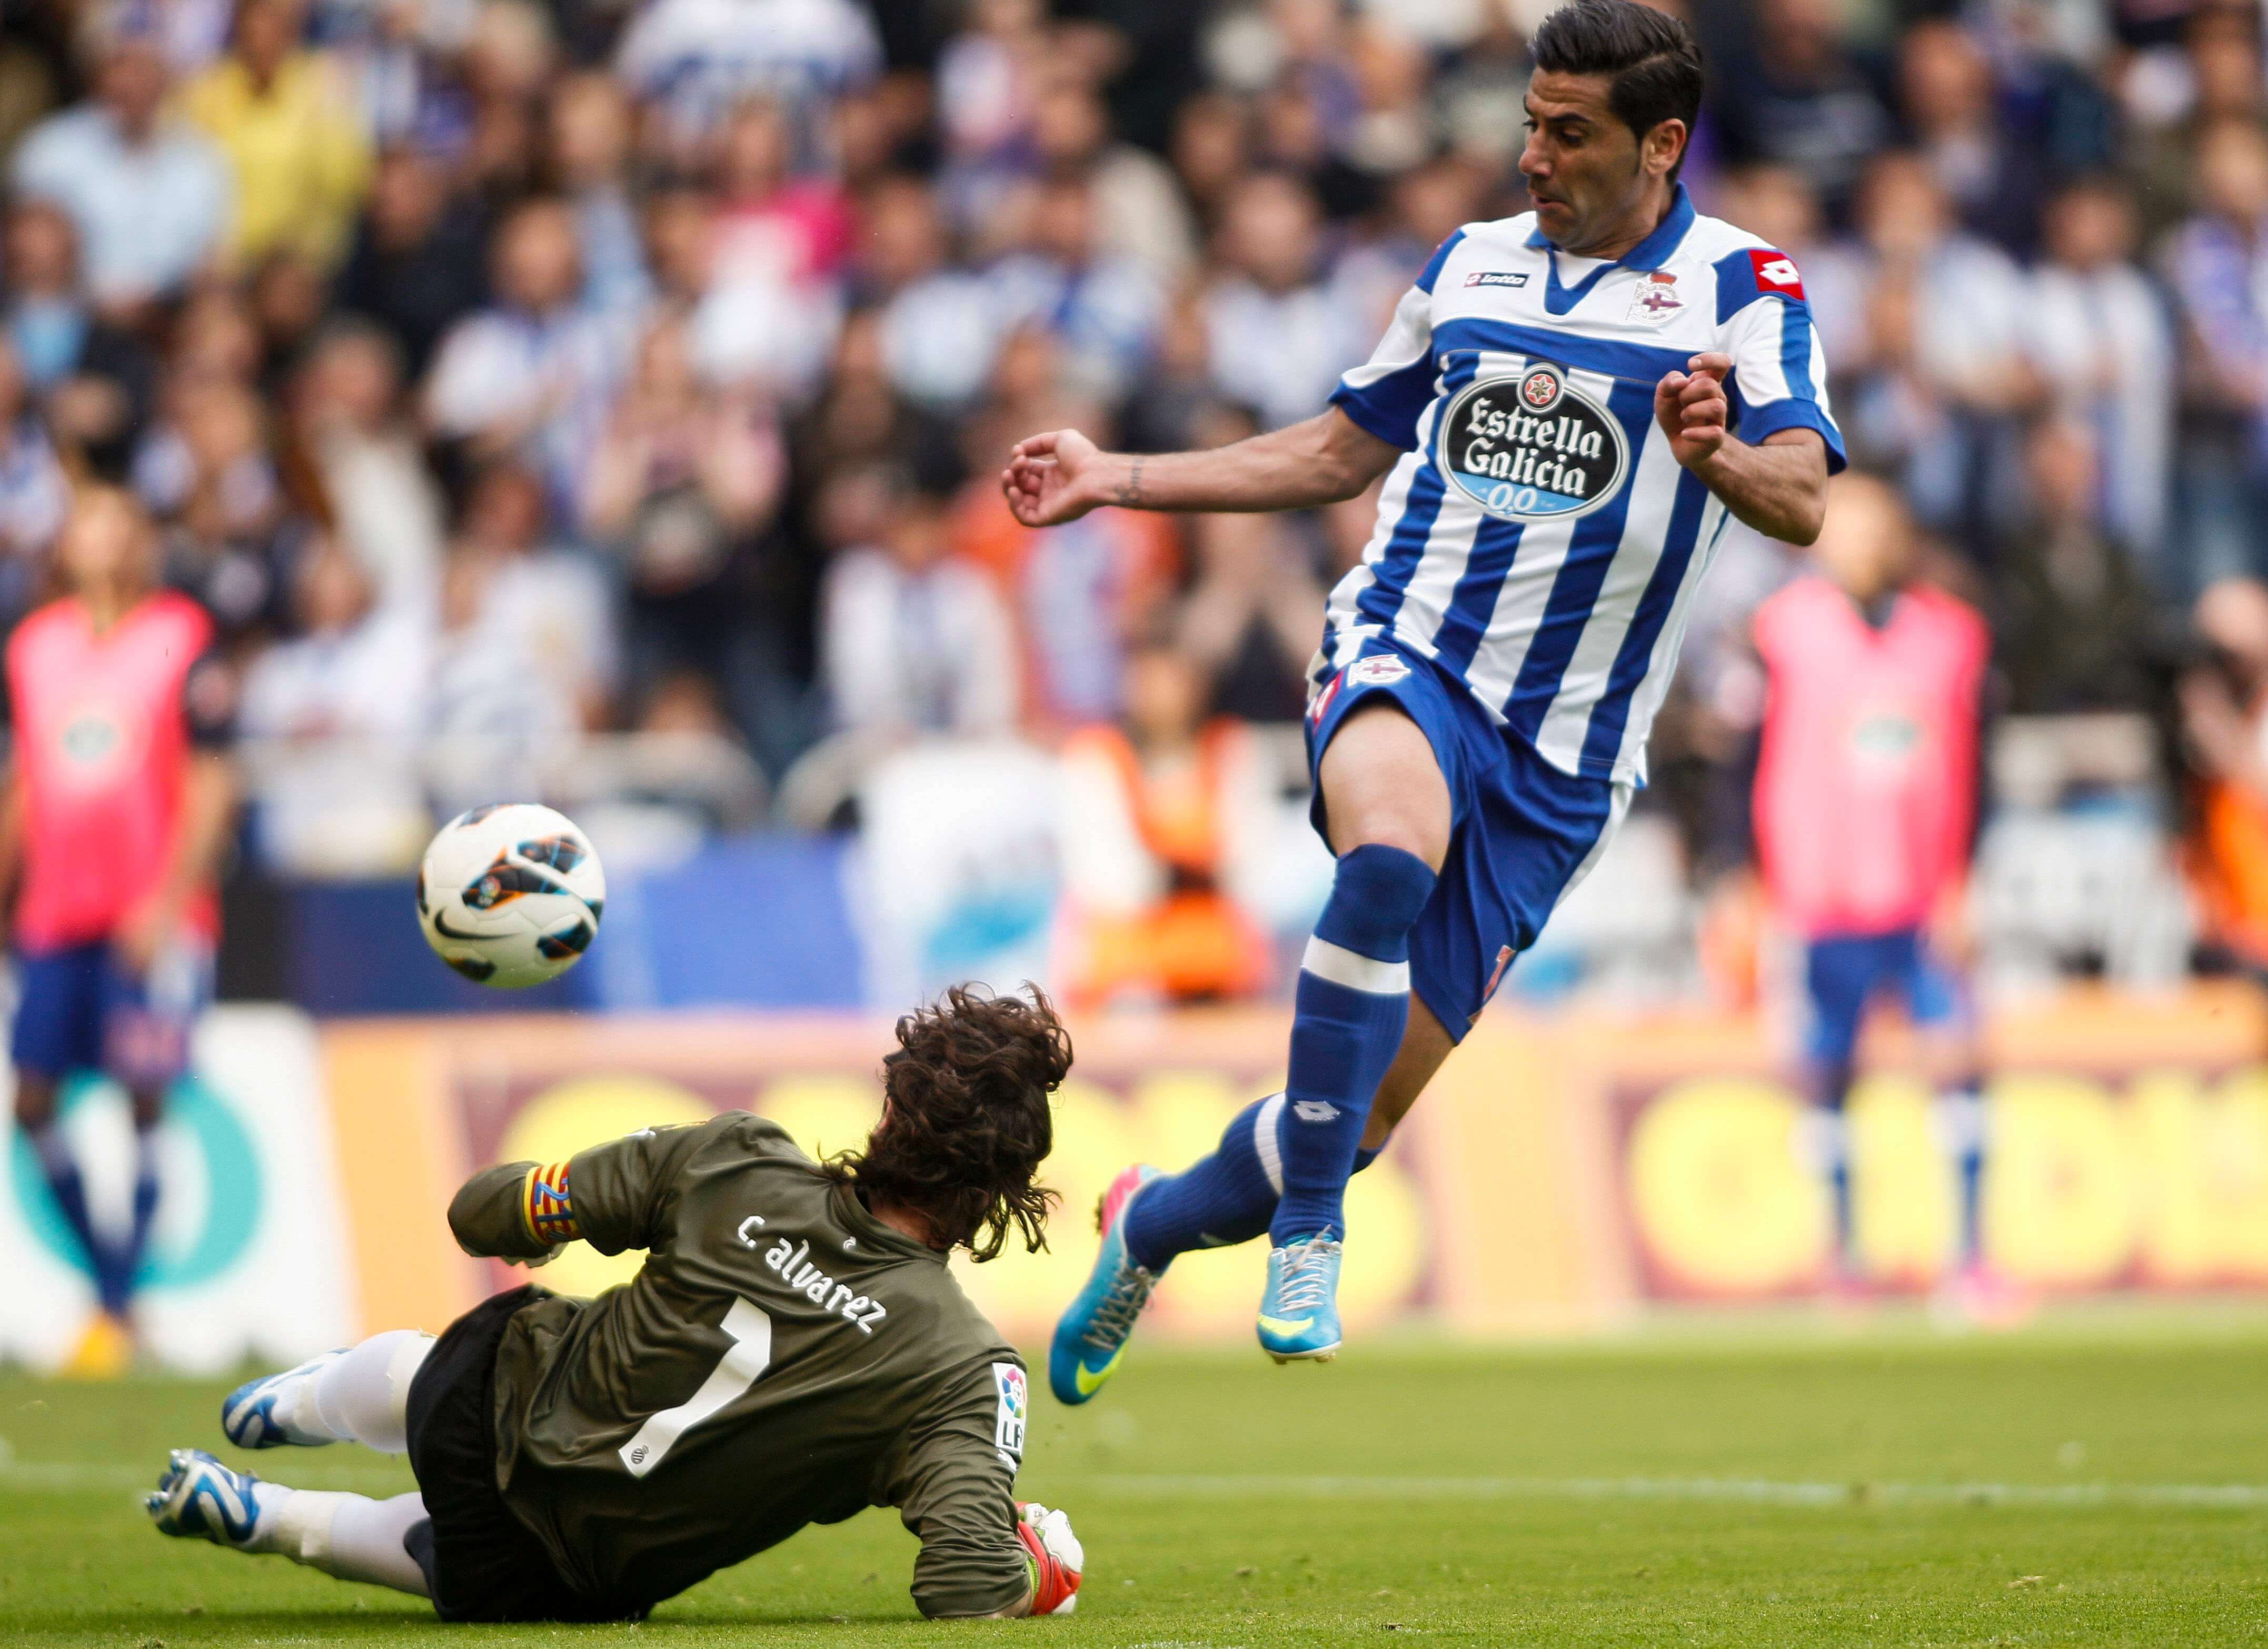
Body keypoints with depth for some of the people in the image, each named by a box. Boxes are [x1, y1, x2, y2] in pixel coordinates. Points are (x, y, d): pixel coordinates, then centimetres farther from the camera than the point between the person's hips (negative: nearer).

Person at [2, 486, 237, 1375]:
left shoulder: (183, 639, -2)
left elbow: (211, 787, -4)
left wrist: (168, 901, -13)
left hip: (153, 919, -5)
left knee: (143, 1100, -7)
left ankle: (119, 1305, -2)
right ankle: (105, 1268, 15)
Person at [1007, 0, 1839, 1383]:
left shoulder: (1742, 288, -1)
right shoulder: (1470, 266, 13)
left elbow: (1802, 503, -15)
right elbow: (1342, 451, 26)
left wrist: (1716, 452, -37)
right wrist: (1116, 479, 20)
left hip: (1562, 754, -1)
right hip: (1405, 651, 1)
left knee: (1368, 1112, 0)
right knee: (1392, 852, -37)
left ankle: (1157, 1221, 31)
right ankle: (1307, 1232, -29)